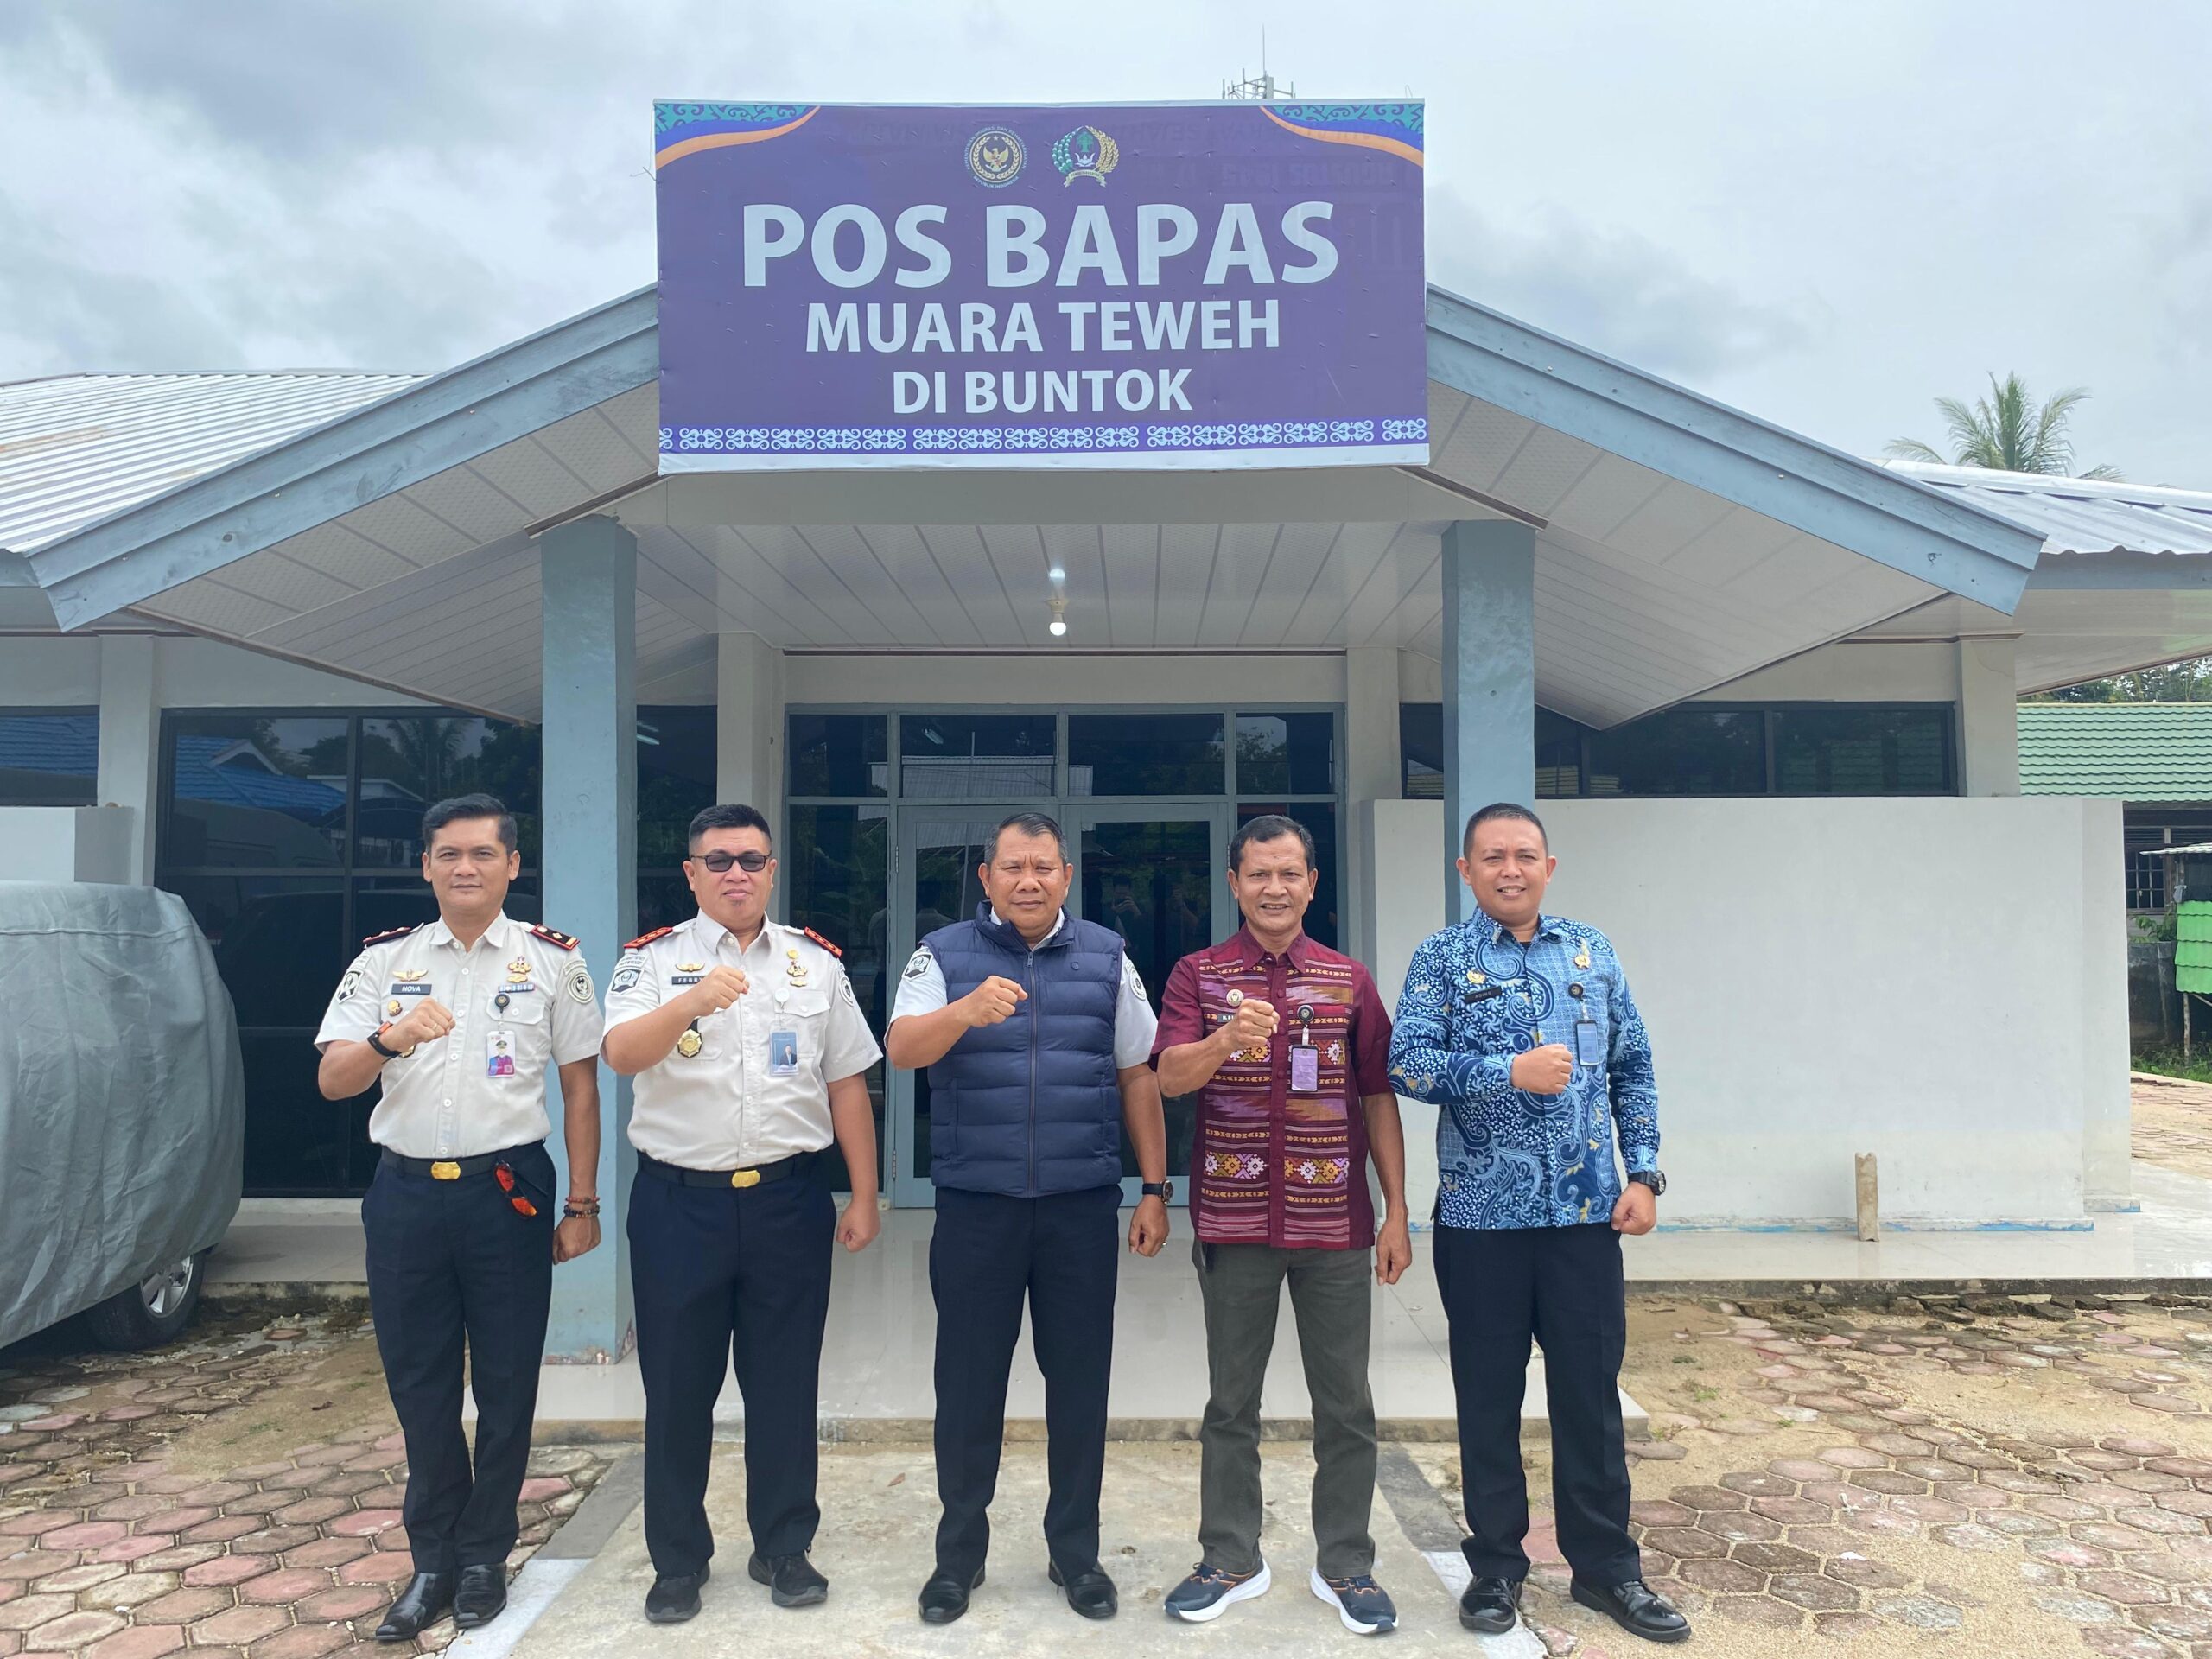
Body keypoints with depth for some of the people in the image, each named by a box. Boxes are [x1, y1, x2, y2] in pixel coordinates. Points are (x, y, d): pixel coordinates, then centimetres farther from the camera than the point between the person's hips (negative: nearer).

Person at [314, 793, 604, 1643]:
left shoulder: (553, 961, 1)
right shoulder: (384, 961, 6)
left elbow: (580, 1086, 4)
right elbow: (331, 1081, 1)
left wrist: (582, 1205, 2)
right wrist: (391, 1037, -21)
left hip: (508, 1190, -2)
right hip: (405, 1192, 2)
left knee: (506, 1385, 6)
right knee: (418, 1383, 10)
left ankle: (483, 1557, 23)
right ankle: (432, 1559, 25)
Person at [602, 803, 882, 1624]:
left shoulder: (816, 961, 6)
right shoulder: (653, 960, 0)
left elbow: (847, 1083, 8)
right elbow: (622, 1055, -18)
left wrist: (864, 1197, 6)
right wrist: (691, 1003, -36)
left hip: (789, 1197, 1)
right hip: (679, 1199, -1)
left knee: (785, 1383, 10)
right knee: (678, 1386, 9)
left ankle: (784, 1549, 27)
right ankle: (677, 1559, 26)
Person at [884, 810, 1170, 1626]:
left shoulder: (1106, 956, 5)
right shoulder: (943, 954, 0)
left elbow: (1138, 1076, 8)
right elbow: (901, 1049, -15)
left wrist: (1154, 1190, 5)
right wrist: (965, 1011, -34)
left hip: (1082, 1205, 1)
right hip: (975, 1206, -1)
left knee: (1079, 1378, 9)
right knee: (968, 1380, 8)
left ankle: (1075, 1550, 26)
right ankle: (959, 1551, 25)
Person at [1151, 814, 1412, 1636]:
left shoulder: (1348, 979, 7)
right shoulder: (1198, 975, 2)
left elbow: (1379, 1099, 7)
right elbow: (1170, 1076, -11)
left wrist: (1397, 1213, 2)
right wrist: (1226, 1038, -32)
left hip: (1334, 1223, 1)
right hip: (1233, 1221, -1)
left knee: (1345, 1404, 8)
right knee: (1232, 1400, 10)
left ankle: (1345, 1564, 24)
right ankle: (1231, 1560, 24)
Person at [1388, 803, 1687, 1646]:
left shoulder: (1593, 953, 8)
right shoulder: (1442, 958, -2)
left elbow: (1633, 1070, 10)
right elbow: (1408, 1066, -12)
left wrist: (1644, 1173, 2)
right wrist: (1510, 1073, -22)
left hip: (1586, 1212, 2)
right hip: (1482, 1215, -2)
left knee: (1591, 1390, 9)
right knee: (1489, 1396, 9)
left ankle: (1606, 1565, 25)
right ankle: (1496, 1565, 24)